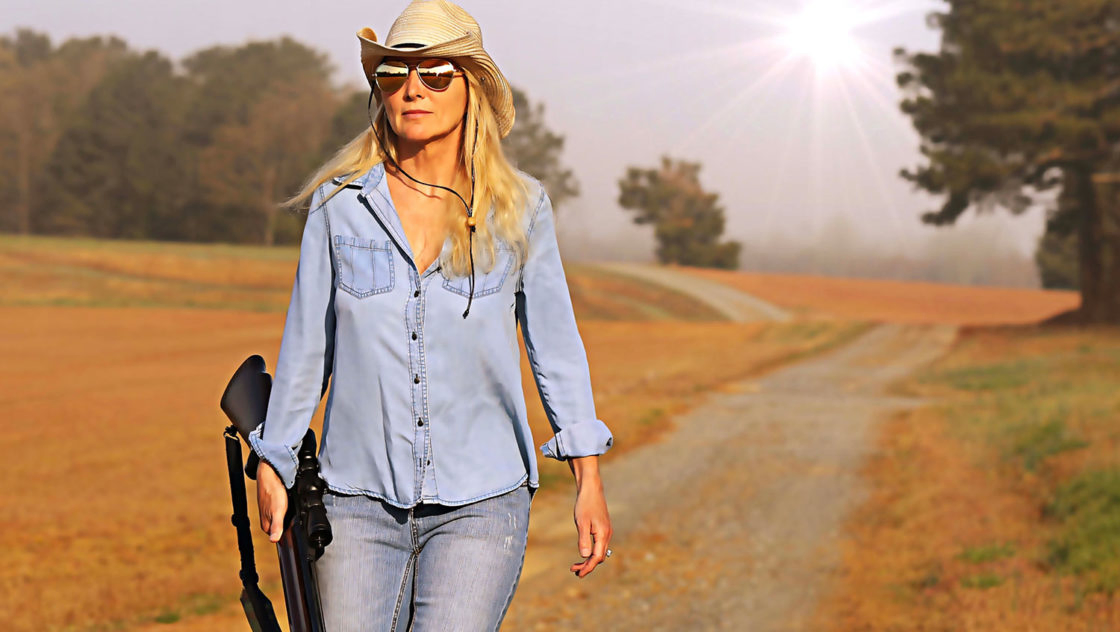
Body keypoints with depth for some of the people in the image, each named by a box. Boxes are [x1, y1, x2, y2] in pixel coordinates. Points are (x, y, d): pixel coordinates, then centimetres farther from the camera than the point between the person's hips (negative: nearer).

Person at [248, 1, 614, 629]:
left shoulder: (520, 208, -1)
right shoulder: (341, 204, -1)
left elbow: (555, 343, 6)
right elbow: (307, 342, 8)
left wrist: (589, 481, 4)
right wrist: (275, 466, 13)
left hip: (481, 501, -1)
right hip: (361, 498, 1)